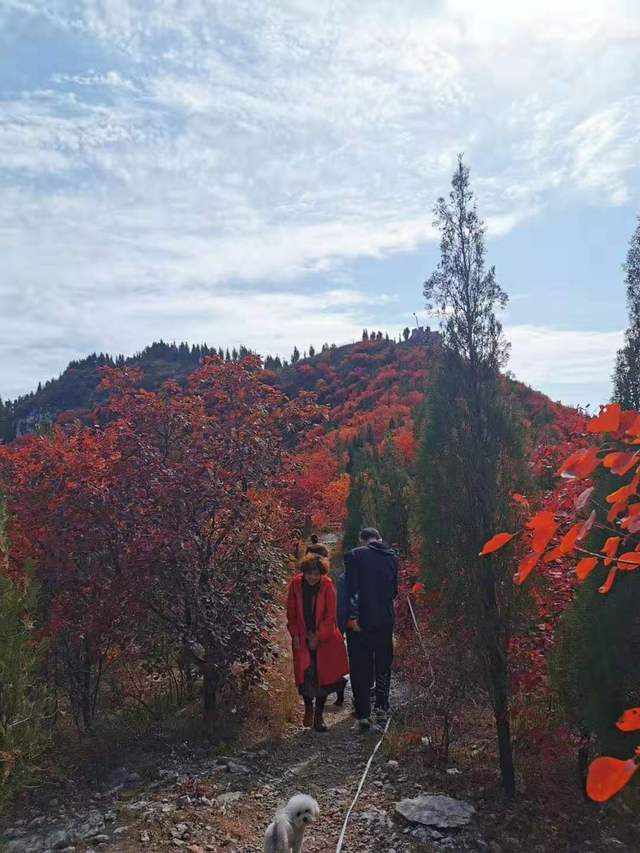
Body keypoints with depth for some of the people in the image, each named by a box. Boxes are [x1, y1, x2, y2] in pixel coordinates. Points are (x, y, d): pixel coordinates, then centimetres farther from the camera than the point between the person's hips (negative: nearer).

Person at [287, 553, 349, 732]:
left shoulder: (327, 585, -11)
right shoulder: (296, 584, -6)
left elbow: (330, 615, -9)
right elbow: (291, 612, 5)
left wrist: (318, 637, -11)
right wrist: (295, 634, 0)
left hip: (324, 638, -1)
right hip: (302, 638, 1)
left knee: (323, 676, 1)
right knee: (305, 675, -1)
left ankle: (319, 715, 18)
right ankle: (308, 709, 25)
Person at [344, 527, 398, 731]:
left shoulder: (355, 556, -7)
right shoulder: (392, 557, 5)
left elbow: (352, 588, -15)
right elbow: (394, 591, 11)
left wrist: (353, 616, -13)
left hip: (361, 621, -3)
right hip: (385, 620, 3)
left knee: (360, 668, 4)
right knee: (383, 664, 19)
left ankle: (363, 714, 3)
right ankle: (382, 707, 28)